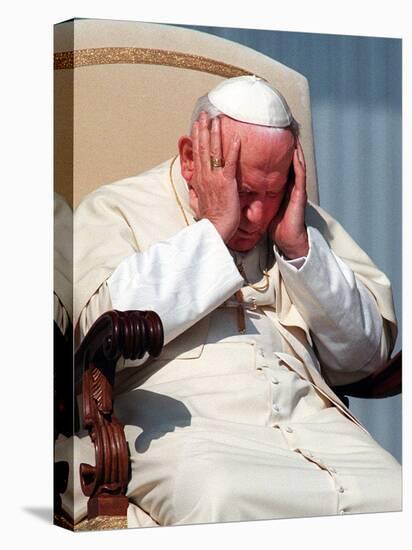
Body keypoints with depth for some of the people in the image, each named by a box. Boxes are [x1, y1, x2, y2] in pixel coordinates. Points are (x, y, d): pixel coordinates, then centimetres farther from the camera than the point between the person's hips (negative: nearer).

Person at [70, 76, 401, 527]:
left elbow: (365, 357, 14)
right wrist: (213, 230, -8)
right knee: (222, 504, -38)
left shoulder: (299, 219, 21)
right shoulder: (115, 210, 8)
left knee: (397, 500, -25)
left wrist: (299, 245, 1)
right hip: (178, 422, -4)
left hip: (308, 417, 5)